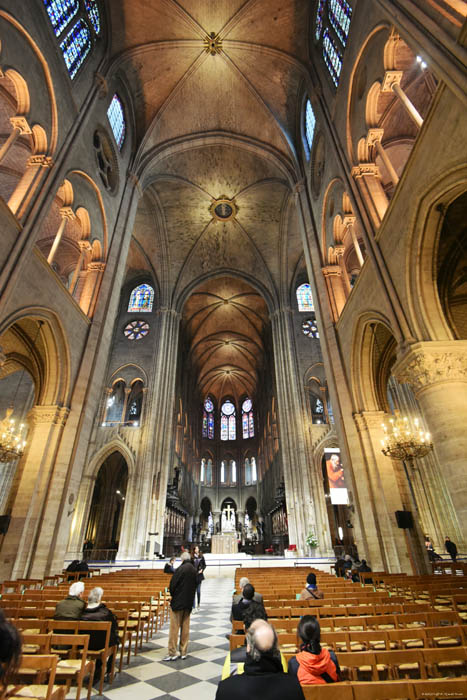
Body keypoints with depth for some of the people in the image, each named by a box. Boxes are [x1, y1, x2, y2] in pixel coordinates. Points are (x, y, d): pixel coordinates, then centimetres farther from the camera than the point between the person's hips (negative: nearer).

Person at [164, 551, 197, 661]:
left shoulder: (181, 568, -18)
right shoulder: (194, 570, 0)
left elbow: (172, 585, -14)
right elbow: (195, 586, 9)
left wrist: (173, 595, 5)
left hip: (177, 602, -5)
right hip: (189, 602, 6)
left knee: (174, 627, 6)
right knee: (185, 627, 15)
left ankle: (172, 653, 11)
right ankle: (183, 652, 20)